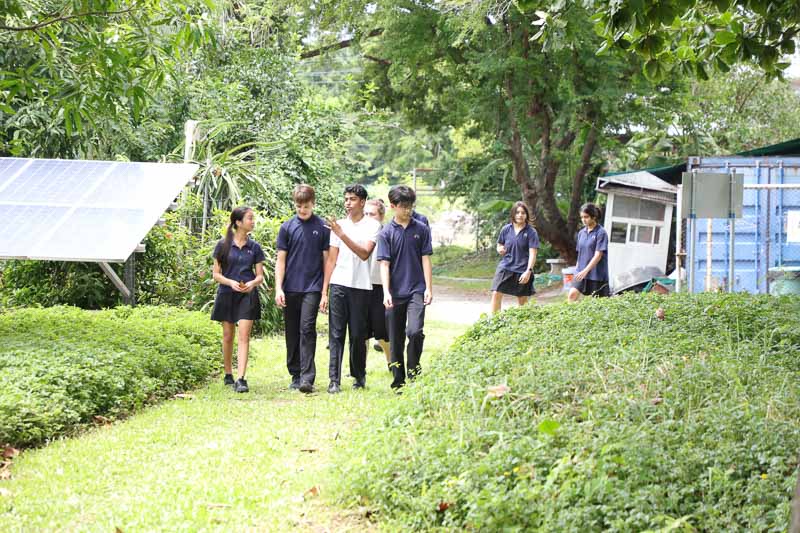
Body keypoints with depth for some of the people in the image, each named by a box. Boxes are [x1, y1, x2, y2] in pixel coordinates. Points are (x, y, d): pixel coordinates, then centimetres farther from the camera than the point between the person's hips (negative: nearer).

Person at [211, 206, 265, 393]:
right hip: (227, 294, 0)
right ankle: (228, 375, 26)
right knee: (228, 336, 10)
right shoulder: (223, 245, 0)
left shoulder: (254, 247, 4)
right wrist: (230, 282, -17)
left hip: (247, 295, 0)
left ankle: (241, 379, -17)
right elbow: (216, 274, 1)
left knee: (244, 336, -11)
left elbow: (260, 276, 6)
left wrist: (253, 283, -16)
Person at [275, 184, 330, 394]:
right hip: (290, 289, 3)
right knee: (292, 333, 8)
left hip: (312, 288, -3)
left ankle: (308, 378, -16)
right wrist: (278, 288, -3)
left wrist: (326, 290, 0)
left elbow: (327, 259, 5)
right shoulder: (287, 227, 5)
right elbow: (281, 260, 5)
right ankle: (295, 375, 18)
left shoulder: (322, 227, 2)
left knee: (307, 330, -13)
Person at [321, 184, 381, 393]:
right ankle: (334, 380, -5)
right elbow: (331, 260, 12)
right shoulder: (338, 225, 11)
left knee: (358, 335, 3)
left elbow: (364, 253, -15)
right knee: (336, 335, -3)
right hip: (338, 284, 2)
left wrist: (342, 235, -23)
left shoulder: (372, 225, 0)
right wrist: (324, 292, 7)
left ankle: (359, 376, 20)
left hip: (361, 286, -2)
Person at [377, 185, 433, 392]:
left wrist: (428, 288, -2)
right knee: (396, 340, 7)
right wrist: (386, 293, -13)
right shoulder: (386, 233, 1)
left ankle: (414, 370, -1)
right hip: (395, 293, 1)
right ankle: (398, 382, 16)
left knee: (415, 331, -21)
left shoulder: (421, 229, 4)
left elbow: (425, 260, 5)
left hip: (416, 290, -1)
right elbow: (384, 264, -4)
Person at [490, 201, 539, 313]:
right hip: (505, 267, 2)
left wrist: (529, 270, -19)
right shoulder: (506, 229, 5)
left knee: (523, 300, 6)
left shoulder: (531, 232, -5)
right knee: (496, 293, -9)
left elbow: (532, 253, -9)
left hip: (522, 270, -2)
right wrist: (500, 249, -6)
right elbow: (499, 245, 18)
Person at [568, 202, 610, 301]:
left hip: (596, 274, -6)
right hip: (581, 273, 6)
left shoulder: (601, 233, -10)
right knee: (572, 295, -10)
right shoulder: (581, 233, 10)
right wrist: (577, 270, 15)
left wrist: (585, 271, -23)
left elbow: (598, 255, -16)